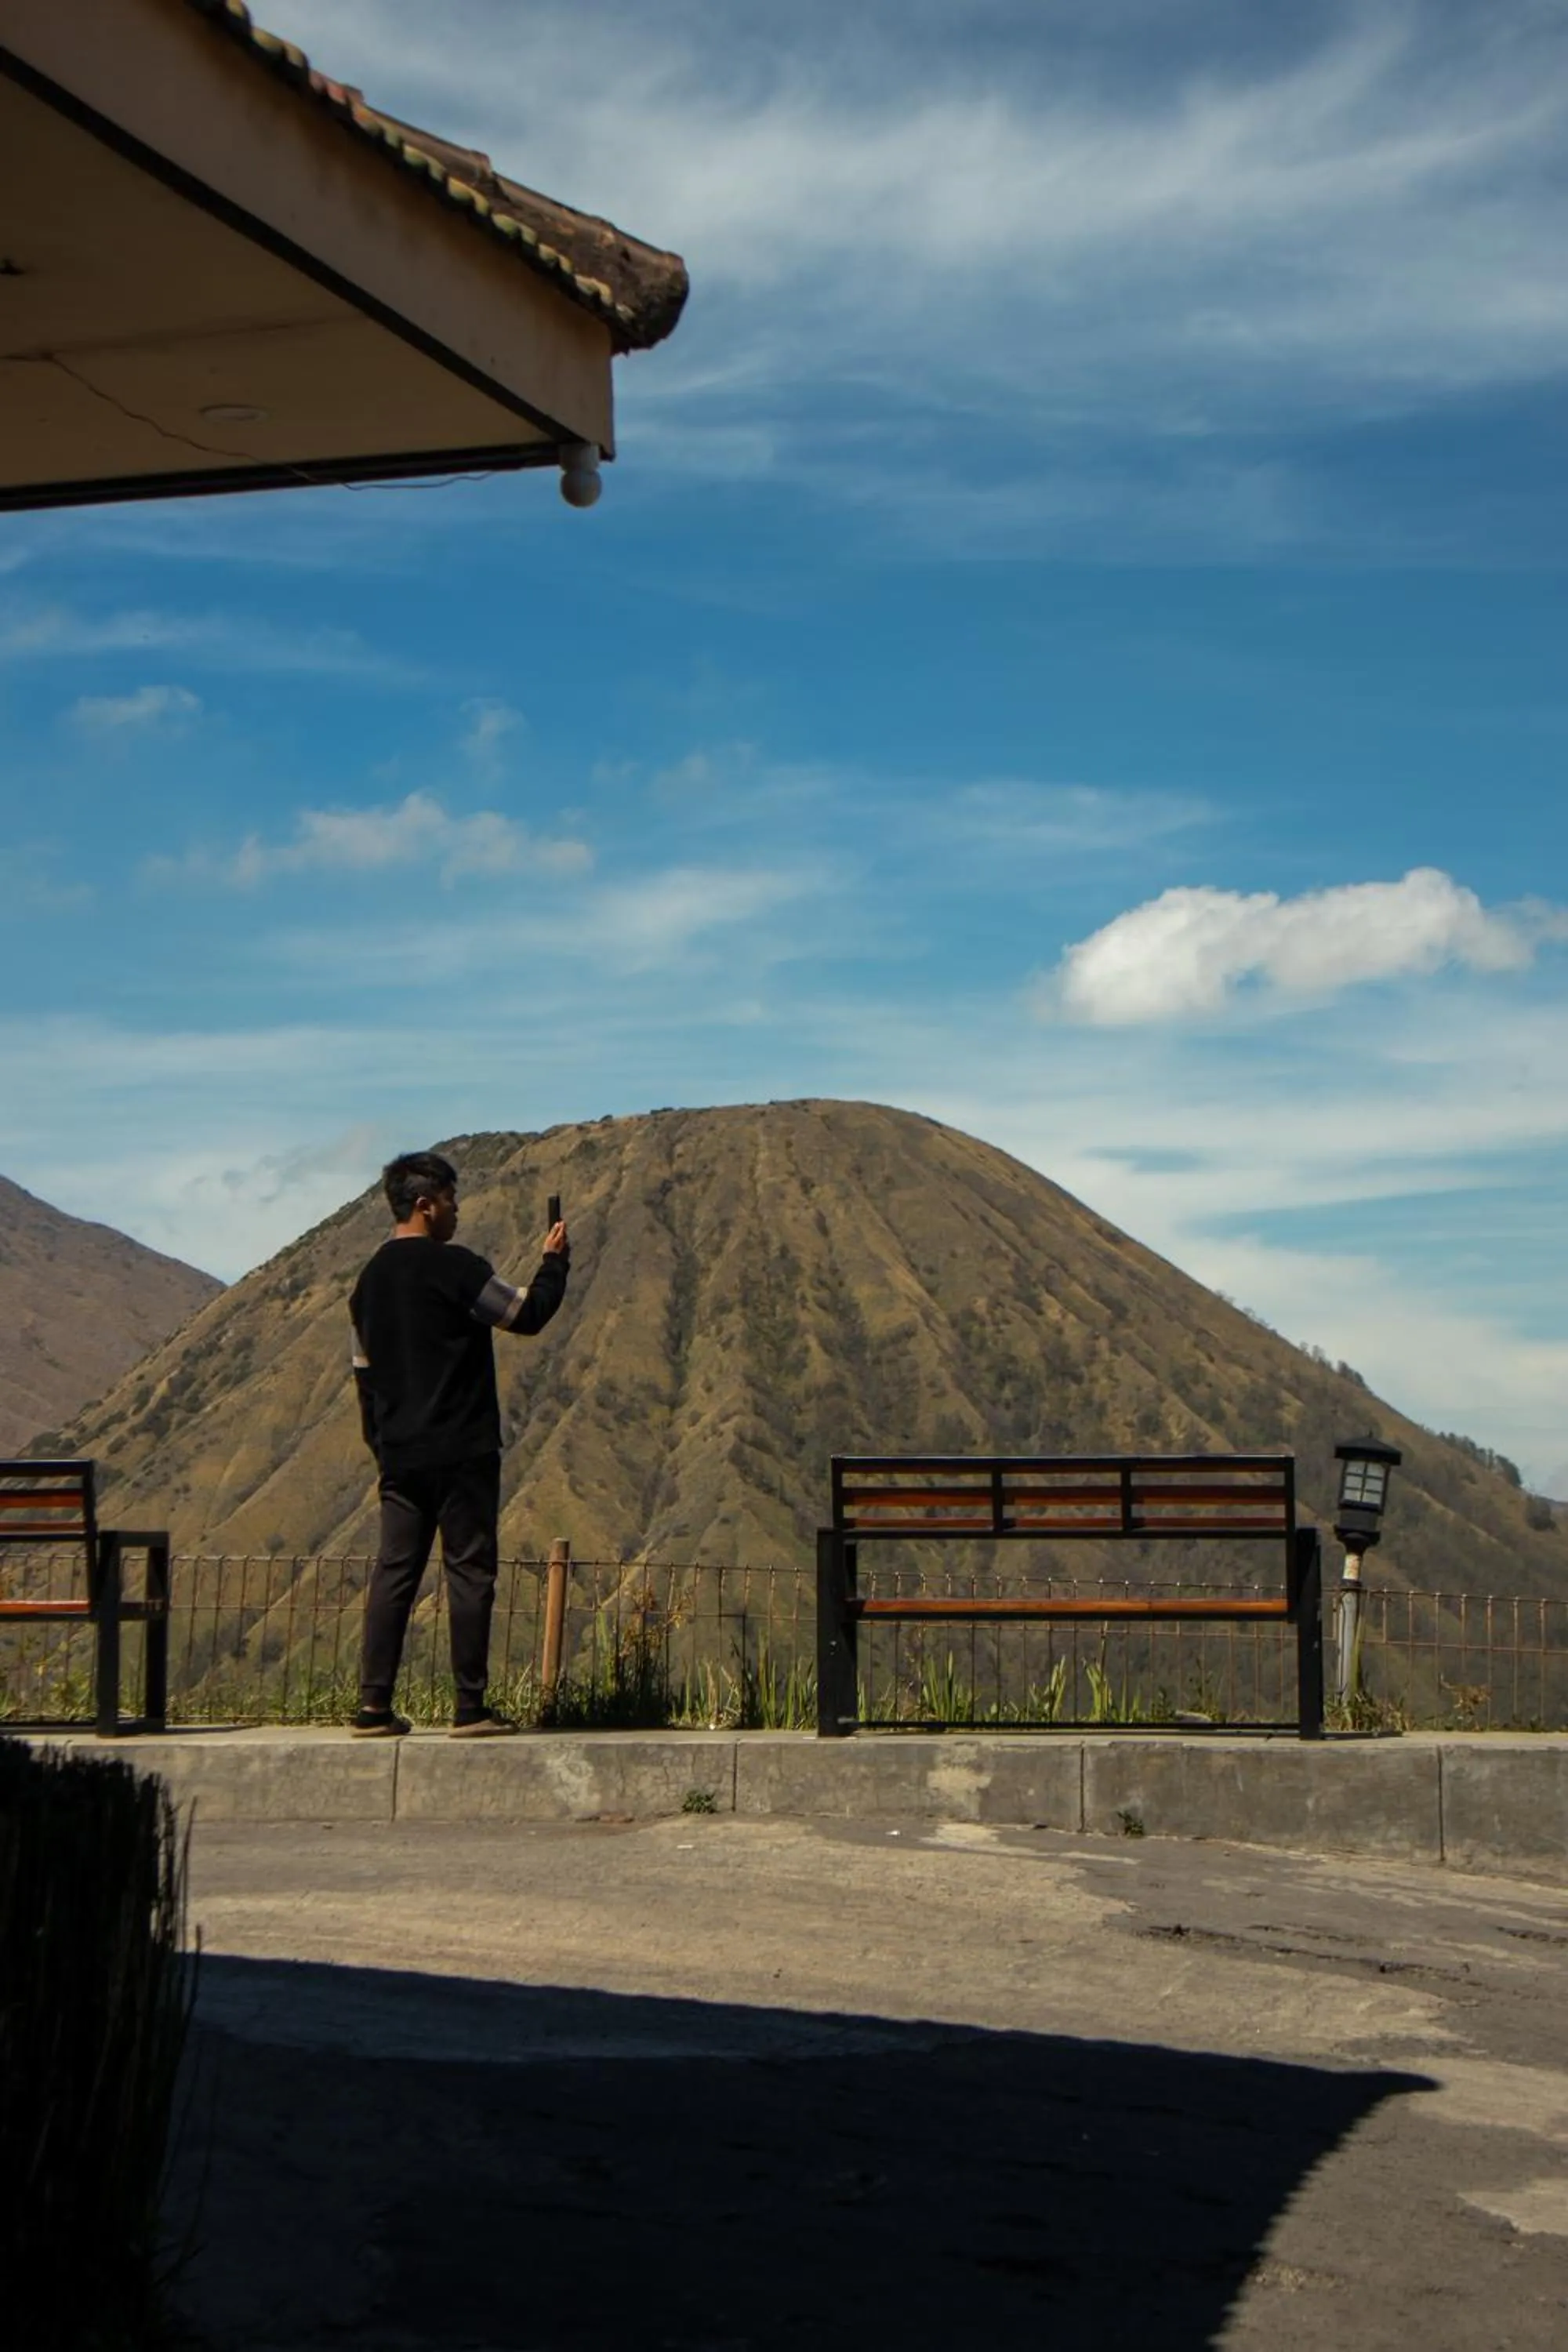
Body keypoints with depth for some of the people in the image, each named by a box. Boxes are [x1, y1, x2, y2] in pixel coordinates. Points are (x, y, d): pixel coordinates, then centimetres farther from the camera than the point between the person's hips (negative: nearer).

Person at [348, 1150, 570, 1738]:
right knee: (469, 1570, -2)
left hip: (400, 1457, 7)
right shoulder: (454, 1267, -10)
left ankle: (374, 1706, 2)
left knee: (393, 1573, 6)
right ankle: (471, 1707, -1)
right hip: (462, 1450, -7)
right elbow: (528, 1314, -4)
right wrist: (555, 1262, 11)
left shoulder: (369, 1281, 13)